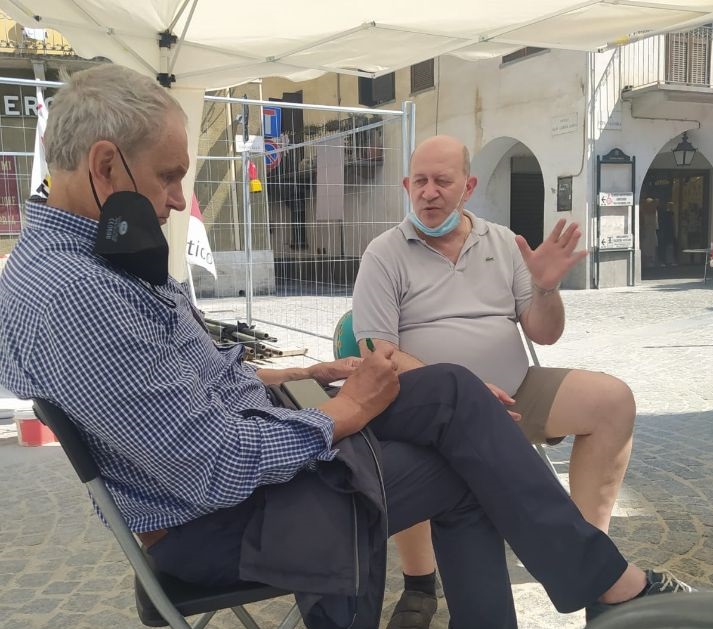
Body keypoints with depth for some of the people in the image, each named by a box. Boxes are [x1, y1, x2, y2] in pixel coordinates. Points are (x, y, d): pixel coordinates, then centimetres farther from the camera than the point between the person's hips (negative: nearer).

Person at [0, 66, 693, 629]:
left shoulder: (80, 251, 6)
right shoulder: (70, 295, -28)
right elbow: (217, 470, -29)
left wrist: (307, 374, 11)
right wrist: (347, 410, -14)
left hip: (250, 434, 9)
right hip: (218, 516, -9)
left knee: (454, 391, -1)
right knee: (470, 465, -4)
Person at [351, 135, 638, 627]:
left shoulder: (502, 242, 11)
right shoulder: (385, 254, -1)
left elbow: (545, 334, 10)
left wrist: (546, 288, -13)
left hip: (514, 389, 4)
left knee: (613, 400, -13)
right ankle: (419, 587, -11)